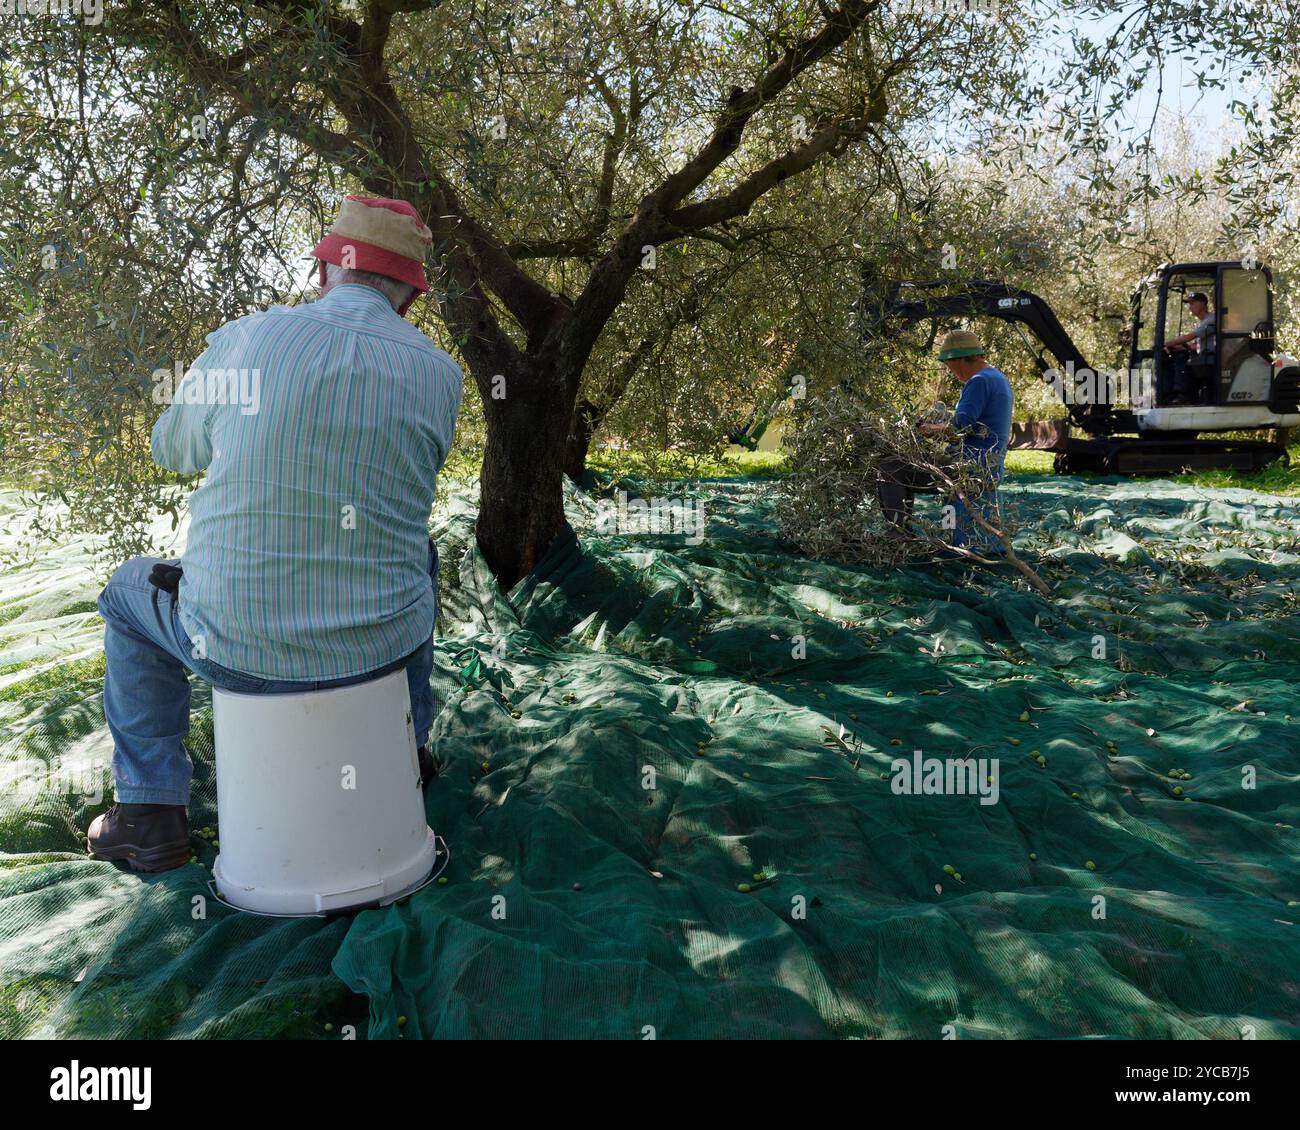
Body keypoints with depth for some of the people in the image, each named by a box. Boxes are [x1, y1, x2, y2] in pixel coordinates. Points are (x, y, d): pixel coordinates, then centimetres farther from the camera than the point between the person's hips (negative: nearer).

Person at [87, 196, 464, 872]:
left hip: (239, 649, -1)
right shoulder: (440, 373, -4)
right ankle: (406, 746, 44)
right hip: (384, 643, 2)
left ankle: (148, 814, 27)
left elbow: (170, 449, 11)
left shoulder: (241, 341, -7)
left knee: (130, 592, 30)